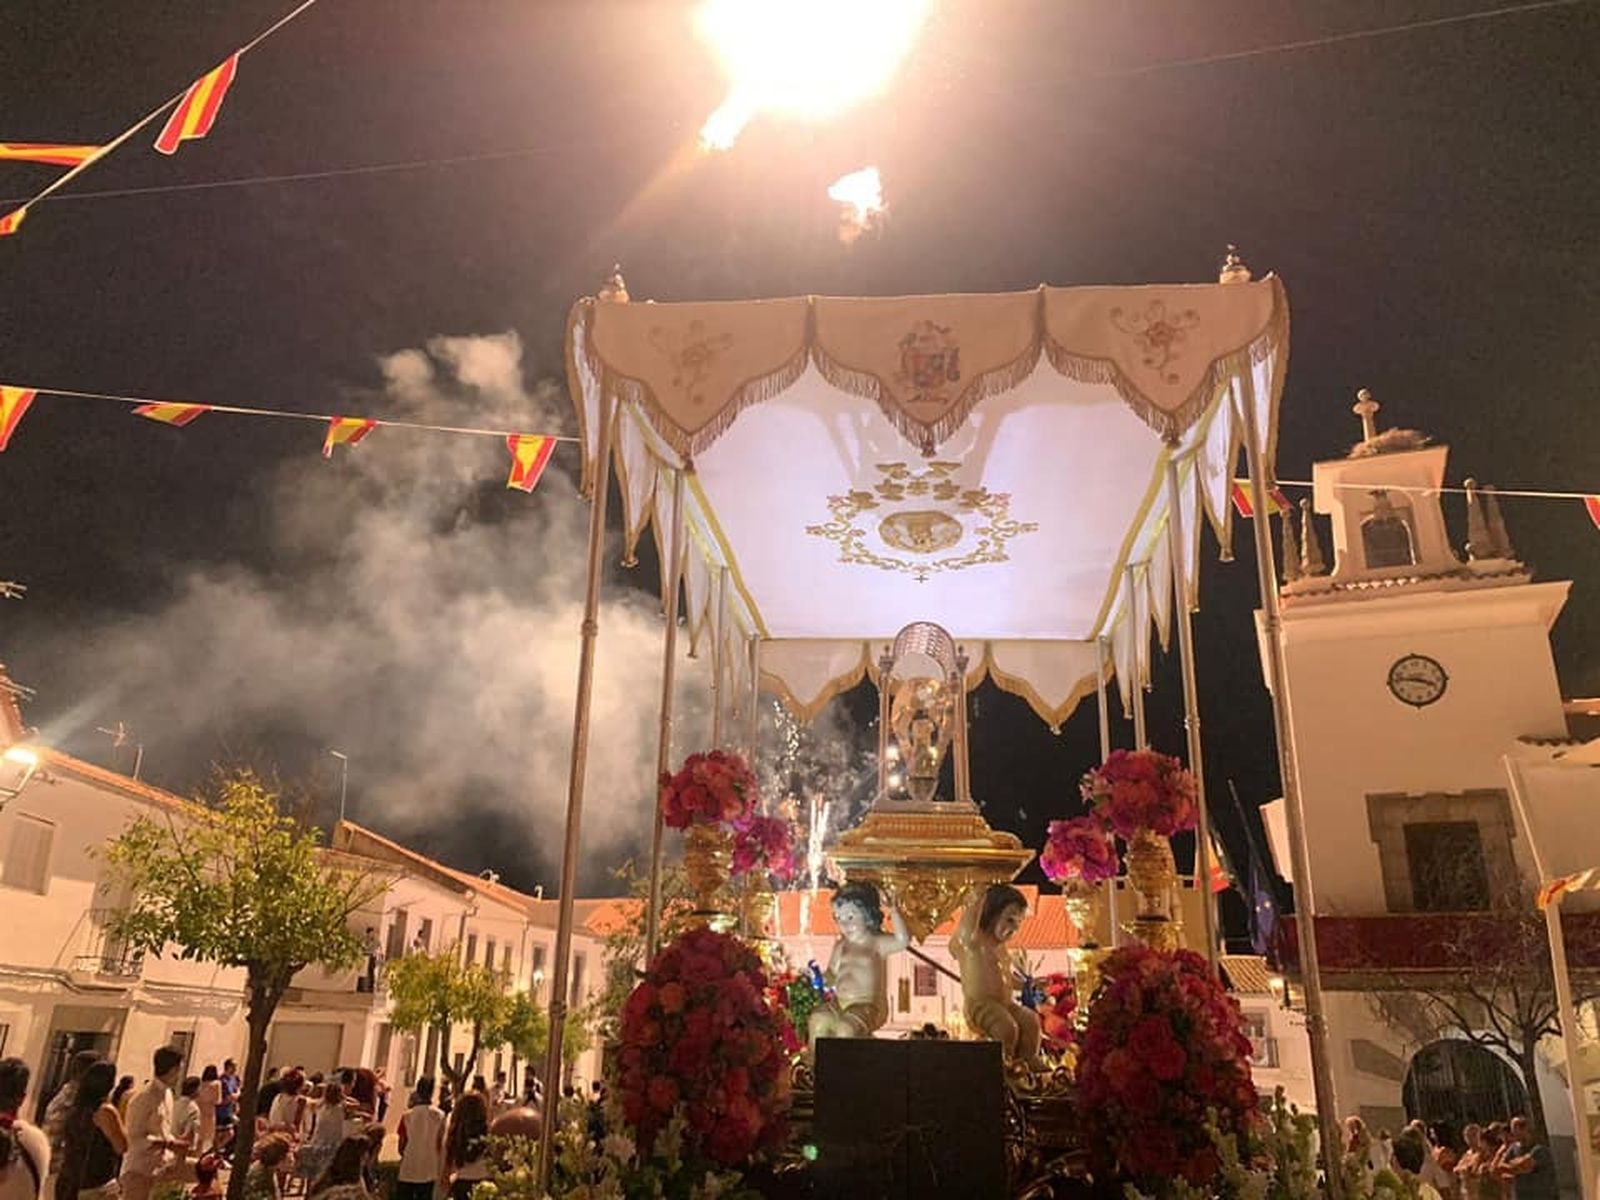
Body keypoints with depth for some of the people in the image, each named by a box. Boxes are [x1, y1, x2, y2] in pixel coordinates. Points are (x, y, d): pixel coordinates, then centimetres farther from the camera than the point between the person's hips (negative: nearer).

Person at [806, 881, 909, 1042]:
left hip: (868, 1005, -6)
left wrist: (893, 911, -26)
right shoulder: (841, 946, 15)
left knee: (846, 1027, -31)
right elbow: (831, 976, 20)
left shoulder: (877, 943, -3)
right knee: (818, 1020, -21)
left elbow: (902, 941, -21)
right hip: (839, 1002, 6)